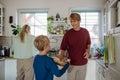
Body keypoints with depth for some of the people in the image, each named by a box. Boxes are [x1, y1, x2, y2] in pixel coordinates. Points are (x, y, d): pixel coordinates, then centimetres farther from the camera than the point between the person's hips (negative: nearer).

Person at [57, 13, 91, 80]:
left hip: (83, 63, 3)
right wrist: (60, 55, -28)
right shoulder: (68, 34, -11)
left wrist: (88, 51, -6)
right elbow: (63, 48, -8)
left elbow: (88, 44, 12)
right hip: (71, 64, -2)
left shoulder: (85, 32, -2)